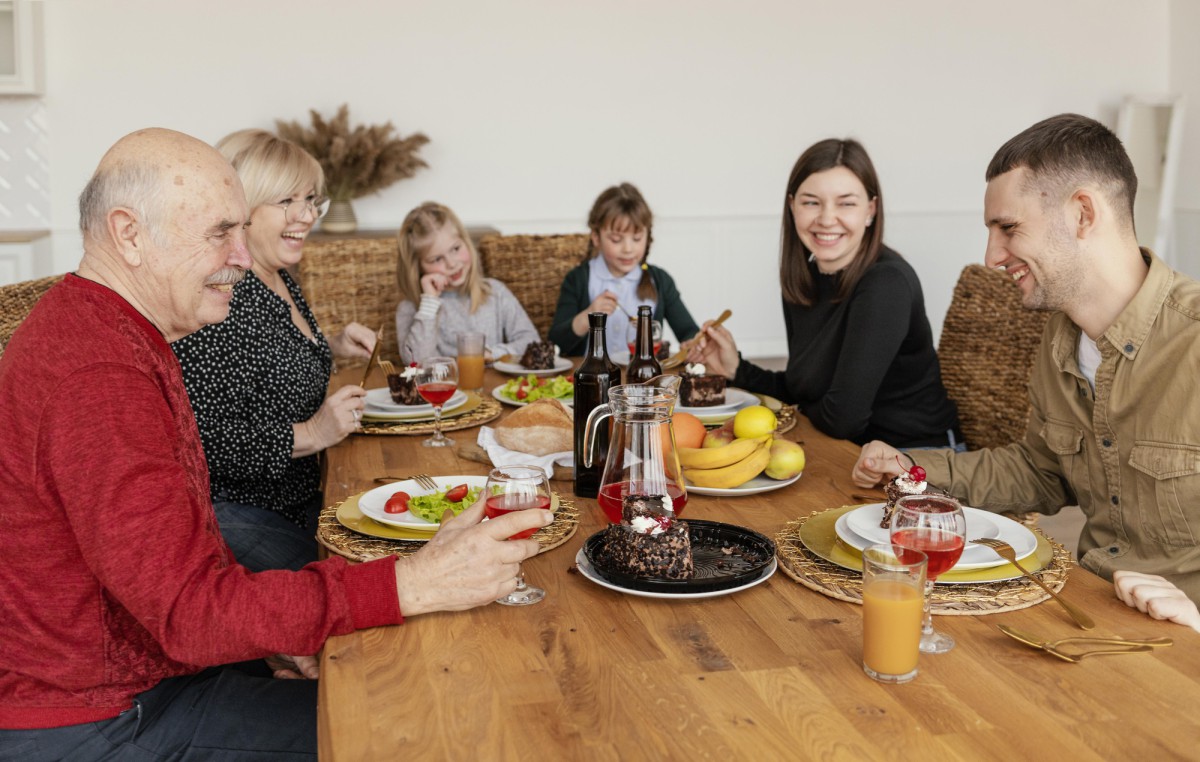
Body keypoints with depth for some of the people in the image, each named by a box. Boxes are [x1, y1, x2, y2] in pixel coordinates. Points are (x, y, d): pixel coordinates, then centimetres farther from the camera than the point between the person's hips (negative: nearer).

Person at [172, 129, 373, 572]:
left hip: (297, 501, 10)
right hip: (233, 513, -10)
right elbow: (204, 439, -28)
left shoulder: (278, 279, 8)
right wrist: (309, 435, -22)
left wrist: (330, 349, 9)